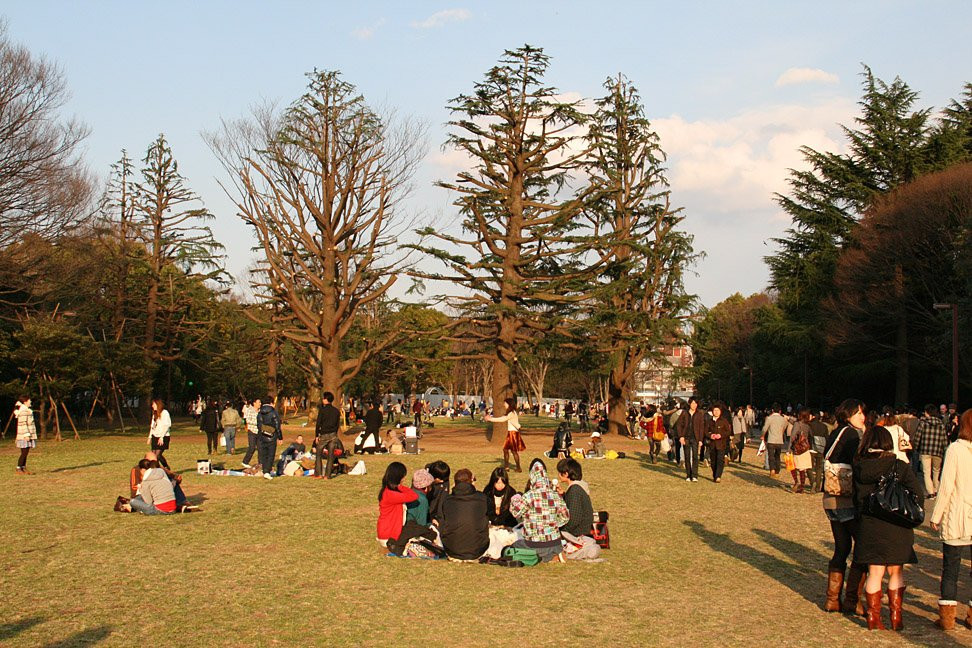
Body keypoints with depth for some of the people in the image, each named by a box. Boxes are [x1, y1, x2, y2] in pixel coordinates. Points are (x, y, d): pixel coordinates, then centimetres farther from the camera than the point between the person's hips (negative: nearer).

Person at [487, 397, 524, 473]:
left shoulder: (512, 413, -16)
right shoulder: (509, 413, 15)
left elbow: (503, 419, -21)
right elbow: (502, 418, 12)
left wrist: (491, 419, -18)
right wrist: (491, 419, 2)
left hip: (513, 433, -9)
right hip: (510, 433, 9)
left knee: (514, 451, -3)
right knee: (505, 449, 11)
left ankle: (518, 468, 4)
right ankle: (506, 466, 16)